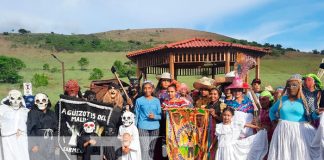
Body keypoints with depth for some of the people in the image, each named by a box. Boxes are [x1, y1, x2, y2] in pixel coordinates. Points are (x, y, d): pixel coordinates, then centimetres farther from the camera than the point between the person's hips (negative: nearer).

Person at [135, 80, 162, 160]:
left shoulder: (156, 100, 6)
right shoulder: (139, 100, 0)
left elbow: (160, 115, 7)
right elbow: (136, 115, 4)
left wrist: (154, 116, -14)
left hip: (155, 128, 3)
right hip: (143, 128, -2)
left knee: (152, 149, 9)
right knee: (145, 150, -6)